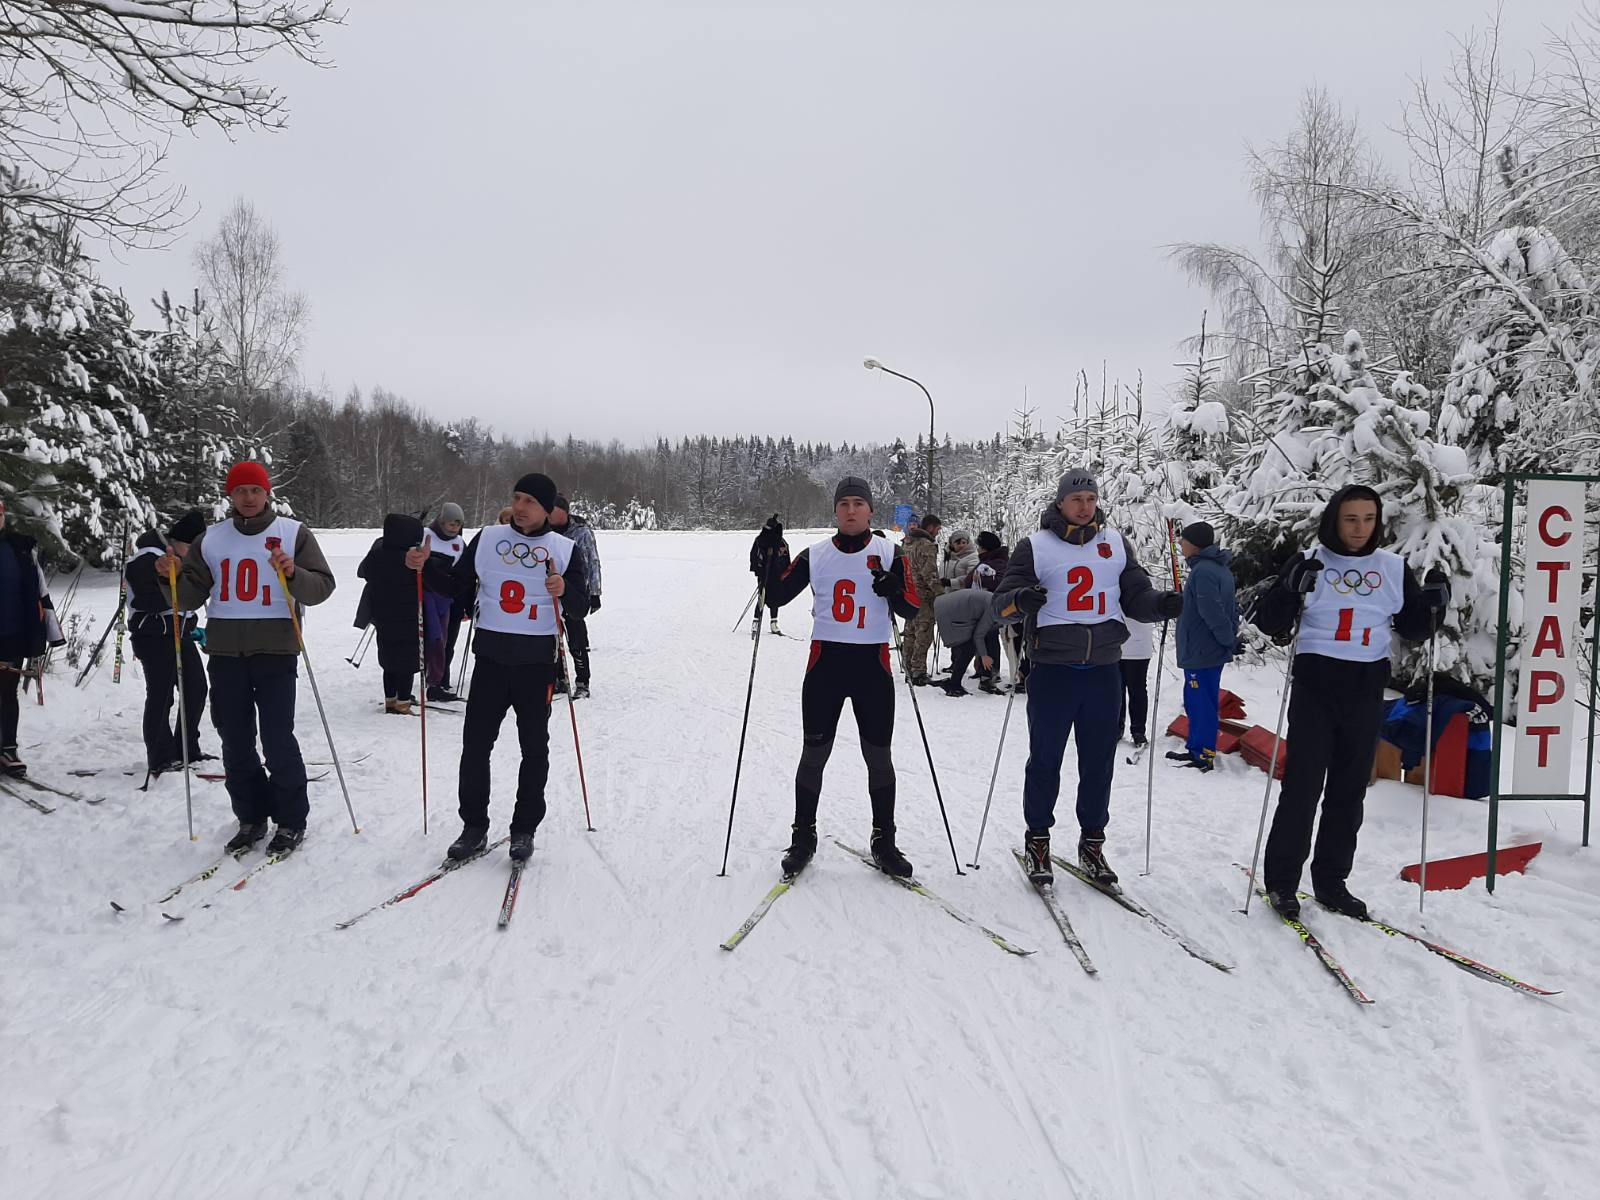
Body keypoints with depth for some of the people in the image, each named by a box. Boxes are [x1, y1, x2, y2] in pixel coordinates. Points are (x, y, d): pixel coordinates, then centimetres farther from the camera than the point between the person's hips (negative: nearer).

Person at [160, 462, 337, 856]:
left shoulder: (293, 533, 2)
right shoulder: (210, 539, 12)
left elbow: (322, 586, -2)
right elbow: (191, 596, 15)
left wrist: (293, 574, -21)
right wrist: (172, 577, -4)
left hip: (275, 649, -4)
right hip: (225, 650, 4)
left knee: (277, 739, -6)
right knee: (234, 740, 7)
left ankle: (291, 820, 8)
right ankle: (251, 817, 21)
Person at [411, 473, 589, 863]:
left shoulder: (565, 549, 1)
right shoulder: (487, 539, 5)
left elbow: (580, 608, 0)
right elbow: (457, 586, 11)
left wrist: (565, 591, -21)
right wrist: (426, 566, -6)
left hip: (537, 660, -1)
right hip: (490, 656, 2)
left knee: (534, 748, 6)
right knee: (475, 743, 4)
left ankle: (524, 829, 18)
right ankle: (474, 827, 17)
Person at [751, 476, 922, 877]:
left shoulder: (889, 553, 3)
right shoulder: (816, 555, 6)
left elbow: (913, 609, 1)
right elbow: (778, 595, 7)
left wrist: (894, 590, -20)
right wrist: (772, 554, -7)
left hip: (873, 664, 0)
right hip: (825, 663, 1)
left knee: (879, 758, 6)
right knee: (814, 755, 4)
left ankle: (884, 842, 19)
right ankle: (803, 837, 19)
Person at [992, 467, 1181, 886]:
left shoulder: (1116, 543, 12)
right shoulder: (1035, 546, 1)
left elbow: (1136, 596, 13)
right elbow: (1002, 604, -2)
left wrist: (1163, 603, -9)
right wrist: (1021, 599, -25)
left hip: (1104, 670, 3)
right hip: (1053, 669, -3)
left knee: (1099, 761, 9)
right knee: (1045, 758, 4)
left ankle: (1092, 841, 22)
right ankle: (1038, 840, 18)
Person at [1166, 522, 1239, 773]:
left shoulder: (1203, 571, -20)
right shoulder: (1221, 568, 14)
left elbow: (1213, 613, -23)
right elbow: (1232, 607, 18)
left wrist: (1229, 639, -12)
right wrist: (1231, 637, 13)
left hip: (1200, 652, -10)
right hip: (1213, 650, 10)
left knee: (1200, 703, -3)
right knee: (1197, 701, 17)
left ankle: (1202, 756, 3)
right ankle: (1197, 749, 25)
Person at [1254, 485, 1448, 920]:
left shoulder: (1394, 568, 6)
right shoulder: (1310, 562, -3)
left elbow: (1411, 629, 14)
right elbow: (1269, 623, -6)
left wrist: (1433, 606, -6)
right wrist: (1292, 588, -24)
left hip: (1366, 691, 4)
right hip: (1316, 685, -3)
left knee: (1349, 790, 9)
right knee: (1303, 786, -5)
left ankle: (1331, 881, 20)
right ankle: (1281, 881, 6)